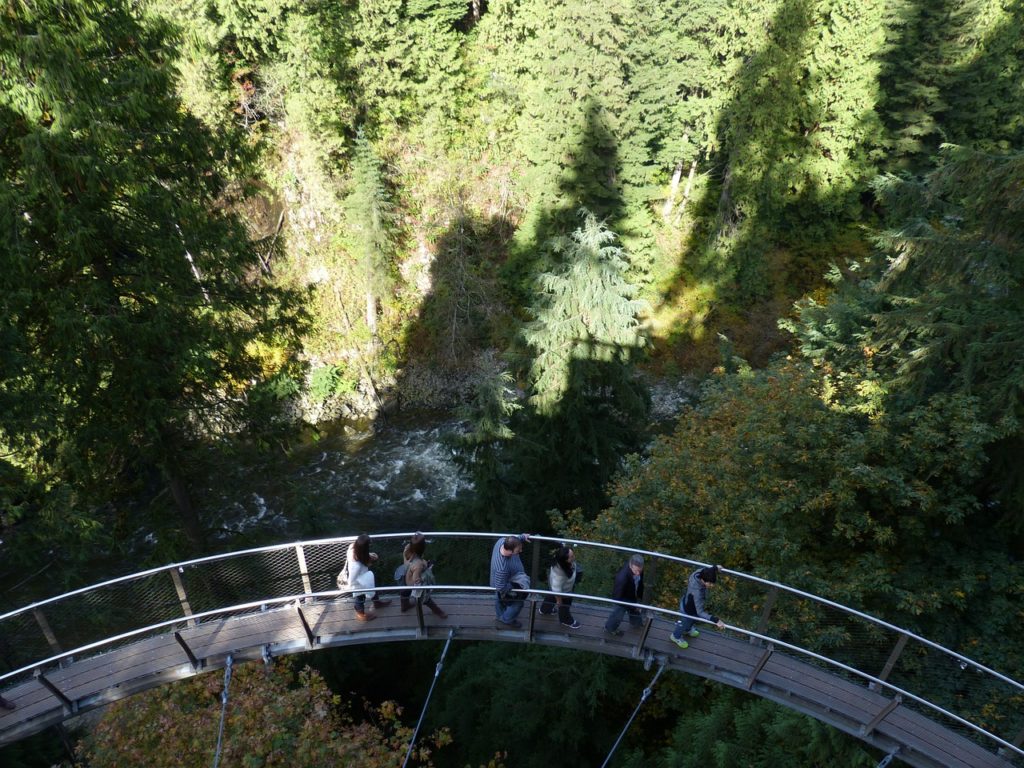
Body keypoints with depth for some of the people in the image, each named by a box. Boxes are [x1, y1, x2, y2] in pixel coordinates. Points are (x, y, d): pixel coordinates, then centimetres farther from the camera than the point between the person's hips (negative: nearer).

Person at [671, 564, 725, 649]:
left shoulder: (699, 572, -29)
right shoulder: (697, 592, -48)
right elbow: (700, 612, -44)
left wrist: (714, 568, 10)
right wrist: (716, 620, -51)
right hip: (688, 611, -6)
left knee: (692, 620, 37)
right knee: (685, 623, 27)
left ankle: (687, 630, 71)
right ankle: (676, 637, 59)